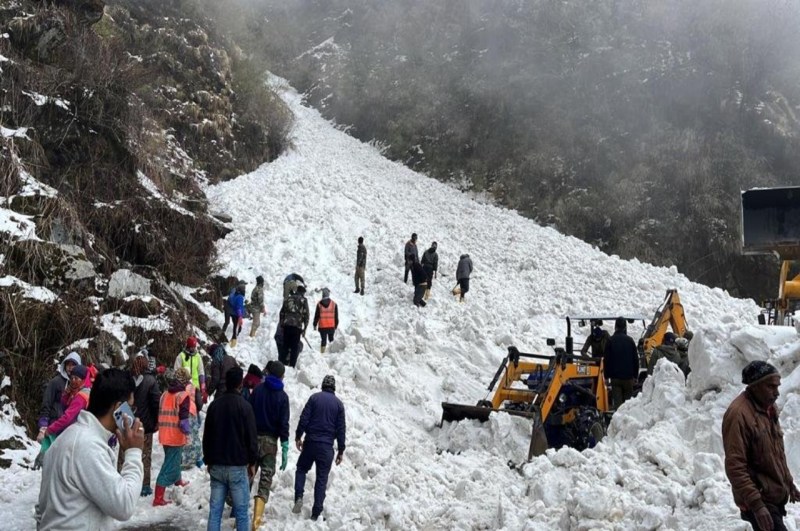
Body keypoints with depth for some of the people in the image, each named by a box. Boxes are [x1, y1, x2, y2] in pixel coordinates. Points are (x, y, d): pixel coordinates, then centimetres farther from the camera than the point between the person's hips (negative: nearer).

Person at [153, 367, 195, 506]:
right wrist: (187, 432, -5)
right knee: (169, 465, -3)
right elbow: (184, 419, -19)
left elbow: (161, 414, 12)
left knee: (173, 459, 29)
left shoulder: (165, 394, 7)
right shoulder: (183, 396, -15)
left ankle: (178, 481, 53)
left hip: (164, 435, 8)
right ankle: (158, 498, -6)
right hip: (176, 436, -8)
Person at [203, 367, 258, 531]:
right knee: (241, 510, 1)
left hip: (216, 466, 5)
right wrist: (252, 462, 3)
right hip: (238, 466, -5)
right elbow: (251, 437, -9)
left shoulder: (214, 404, 6)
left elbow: (207, 436, 12)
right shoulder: (244, 406, -10)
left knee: (215, 509, 6)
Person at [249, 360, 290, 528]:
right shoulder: (282, 396, -4)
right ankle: (256, 521, -7)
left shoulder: (258, 390, 1)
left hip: (253, 438, 2)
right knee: (265, 480, 0)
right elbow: (284, 423, -8)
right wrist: (285, 449, -6)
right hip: (270, 441, -2)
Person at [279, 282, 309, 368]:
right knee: (295, 347, -1)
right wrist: (304, 328, 3)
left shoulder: (288, 299, 14)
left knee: (285, 346, 12)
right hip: (297, 326, -4)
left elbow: (282, 312, 16)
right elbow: (306, 315, -2)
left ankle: (283, 363, 13)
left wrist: (281, 323, 23)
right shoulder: (303, 300, 2)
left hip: (286, 325, 4)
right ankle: (292, 365, -5)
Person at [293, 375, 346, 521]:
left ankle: (299, 497, -4)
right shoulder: (338, 403, 3)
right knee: (322, 478, 6)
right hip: (327, 446, 0)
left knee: (301, 469, 19)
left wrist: (298, 437, 5)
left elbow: (304, 419, -6)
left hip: (310, 442, 0)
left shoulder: (314, 398, 0)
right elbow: (341, 429, 2)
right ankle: (316, 513, 4)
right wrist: (341, 450, 7)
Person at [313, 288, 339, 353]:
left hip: (322, 326, -1)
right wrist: (336, 325, 14)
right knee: (331, 340, 14)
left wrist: (315, 325, 10)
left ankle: (322, 353, 1)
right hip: (331, 326, 1)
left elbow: (316, 316, 0)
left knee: (323, 340, 4)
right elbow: (336, 316, 4)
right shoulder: (334, 304, -1)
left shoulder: (319, 304, -4)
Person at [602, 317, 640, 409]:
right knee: (628, 399, 10)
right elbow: (635, 359, 2)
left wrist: (607, 375, 6)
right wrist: (635, 375, 11)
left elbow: (606, 360, -2)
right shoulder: (630, 340, -2)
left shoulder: (611, 341, -3)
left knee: (617, 400, -1)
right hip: (628, 376, 1)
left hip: (615, 376, -1)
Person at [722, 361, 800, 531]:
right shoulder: (738, 414, -21)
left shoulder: (768, 408, 9)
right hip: (760, 500, -9)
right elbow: (735, 467, -24)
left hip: (776, 496, 9)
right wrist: (756, 504, -26)